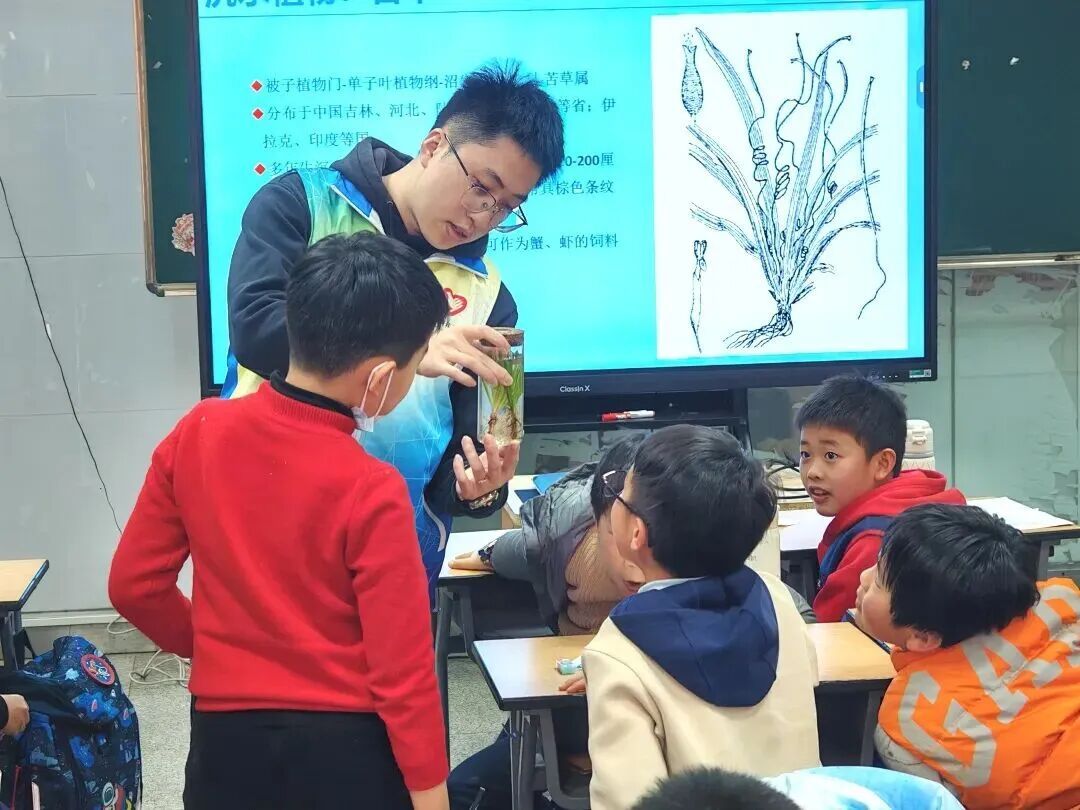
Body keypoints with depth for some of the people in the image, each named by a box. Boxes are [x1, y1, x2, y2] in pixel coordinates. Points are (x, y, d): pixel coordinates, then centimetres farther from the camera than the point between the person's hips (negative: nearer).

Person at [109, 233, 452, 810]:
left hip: (228, 740, 3)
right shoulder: (371, 493, -18)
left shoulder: (196, 436, -7)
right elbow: (402, 670, -15)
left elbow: (133, 585, 3)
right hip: (345, 750, -3)